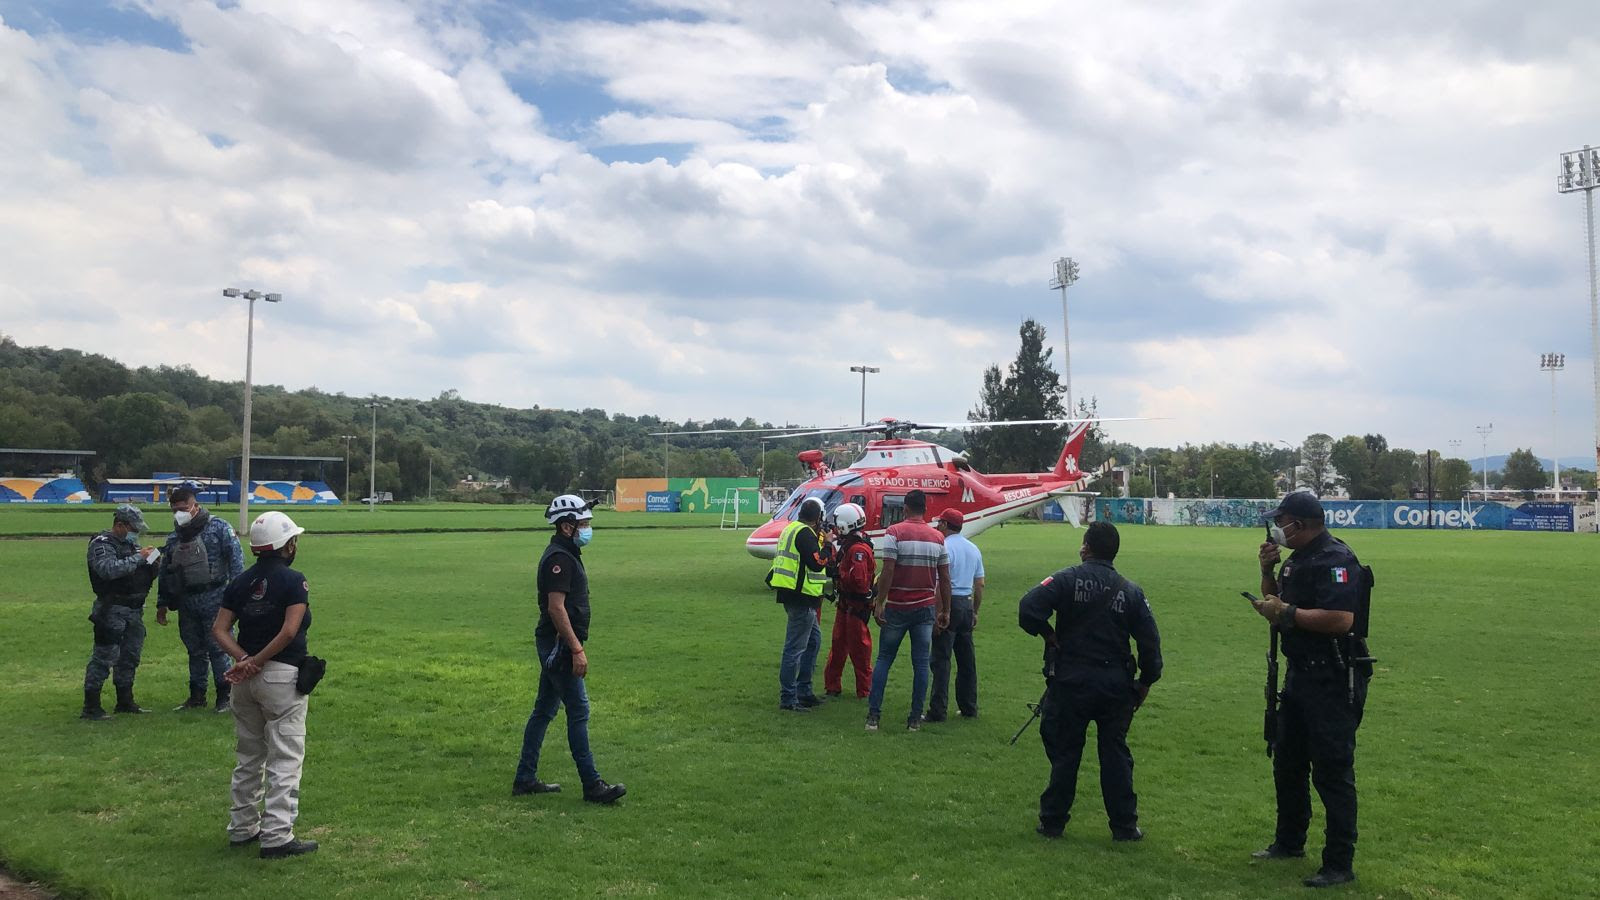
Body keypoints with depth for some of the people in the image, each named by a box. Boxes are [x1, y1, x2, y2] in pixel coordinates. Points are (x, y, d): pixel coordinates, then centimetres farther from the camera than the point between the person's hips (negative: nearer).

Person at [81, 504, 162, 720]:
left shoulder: (131, 544, 17)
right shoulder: (101, 544, -9)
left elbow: (144, 576, 20)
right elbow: (109, 569, -28)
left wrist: (154, 564, 0)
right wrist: (138, 557, -23)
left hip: (135, 611, 9)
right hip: (112, 611, -9)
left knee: (130, 657, 14)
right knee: (104, 657, -8)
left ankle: (125, 701, 25)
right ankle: (91, 707, -3)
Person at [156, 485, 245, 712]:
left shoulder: (218, 528, -4)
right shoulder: (174, 537, 14)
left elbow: (236, 558, -8)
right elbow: (164, 572, 21)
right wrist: (162, 604, 20)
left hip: (213, 600, -5)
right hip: (186, 603, 6)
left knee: (217, 648, -3)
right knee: (195, 651, 12)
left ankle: (225, 695, 6)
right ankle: (197, 697, 21)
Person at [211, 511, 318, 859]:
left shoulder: (240, 582, 9)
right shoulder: (293, 581, -10)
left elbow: (220, 629, 0)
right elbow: (289, 631, -21)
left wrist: (244, 659, -11)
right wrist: (257, 662, -13)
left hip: (245, 682, 7)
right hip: (282, 675, -7)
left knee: (248, 757, 19)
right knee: (285, 759, -1)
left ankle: (242, 828, 26)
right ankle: (277, 836, -2)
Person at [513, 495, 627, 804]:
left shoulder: (566, 555, 16)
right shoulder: (560, 558, -17)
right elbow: (556, 608, -23)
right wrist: (577, 649, -23)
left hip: (554, 647, 11)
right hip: (559, 644, -11)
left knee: (544, 711, 13)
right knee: (578, 711, -7)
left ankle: (525, 779, 20)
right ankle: (592, 786, -2)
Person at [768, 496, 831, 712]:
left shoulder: (791, 529, 16)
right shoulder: (805, 534, -16)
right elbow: (817, 563, -22)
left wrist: (819, 540, 18)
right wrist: (826, 544, -8)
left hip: (795, 597, 11)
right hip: (801, 598, -11)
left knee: (814, 639, 20)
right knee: (795, 647, -5)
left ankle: (804, 690, 25)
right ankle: (788, 698, 0)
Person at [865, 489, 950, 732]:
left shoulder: (895, 532, -7)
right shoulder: (937, 537, 5)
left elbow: (888, 571, -14)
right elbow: (945, 578, 6)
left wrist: (880, 602, -10)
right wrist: (945, 610, 13)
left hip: (897, 607, -2)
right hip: (926, 609, 2)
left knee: (884, 659, 7)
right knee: (921, 663, 7)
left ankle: (873, 715, 5)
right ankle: (915, 718, 10)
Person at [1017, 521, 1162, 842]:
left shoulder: (1068, 580, -8)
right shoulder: (1131, 591, 2)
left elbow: (1028, 608, -21)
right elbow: (1149, 641, 1)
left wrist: (1049, 635, -6)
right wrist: (1145, 682, 11)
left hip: (1070, 682, -2)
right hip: (1116, 684, 2)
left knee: (1064, 752, 7)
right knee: (1115, 753, 12)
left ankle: (1052, 821, 15)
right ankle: (1125, 826, 16)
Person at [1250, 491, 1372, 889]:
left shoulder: (1335, 560, -20)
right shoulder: (1296, 558, 11)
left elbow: (1341, 619, -31)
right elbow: (1277, 602, 20)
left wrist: (1287, 612, -22)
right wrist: (1267, 570, 4)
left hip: (1333, 681, -10)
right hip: (1300, 676, 11)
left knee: (1332, 772, -3)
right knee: (1287, 762, 20)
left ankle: (1340, 864, 7)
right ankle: (1289, 842, 36)